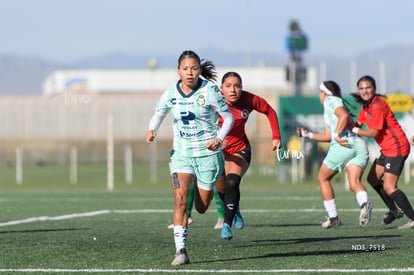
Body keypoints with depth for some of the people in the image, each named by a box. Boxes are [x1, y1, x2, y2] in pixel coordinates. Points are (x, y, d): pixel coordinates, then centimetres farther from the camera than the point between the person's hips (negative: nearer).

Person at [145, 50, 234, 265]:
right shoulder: (171, 93, -4)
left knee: (201, 208, 9)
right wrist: (152, 130, -8)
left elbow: (228, 117, -2)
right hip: (181, 154, 1)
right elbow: (158, 114, 13)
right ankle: (181, 251, -19)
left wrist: (219, 138, -17)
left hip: (207, 154, -1)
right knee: (180, 199, -19)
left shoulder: (210, 91, -12)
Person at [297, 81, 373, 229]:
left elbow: (344, 115, -14)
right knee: (354, 183, -8)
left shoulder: (330, 100, 6)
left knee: (323, 178, 12)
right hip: (360, 145, 8)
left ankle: (333, 217, 10)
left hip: (343, 146, -8)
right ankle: (364, 204, -41)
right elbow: (328, 136, 36)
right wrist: (308, 134, 41)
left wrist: (336, 135, -15)